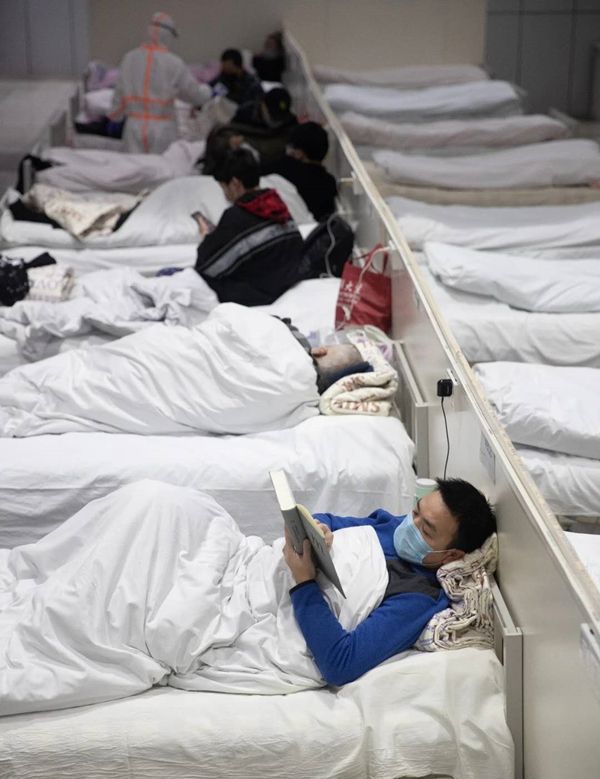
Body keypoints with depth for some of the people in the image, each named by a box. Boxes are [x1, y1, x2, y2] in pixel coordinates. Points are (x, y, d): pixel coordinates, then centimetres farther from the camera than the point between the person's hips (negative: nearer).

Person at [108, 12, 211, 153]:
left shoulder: (129, 58, 2)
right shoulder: (173, 63, -8)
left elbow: (119, 95, 9)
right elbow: (196, 94, -1)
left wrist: (114, 117, 24)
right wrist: (207, 90, 21)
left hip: (134, 126, 3)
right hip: (162, 128, -3)